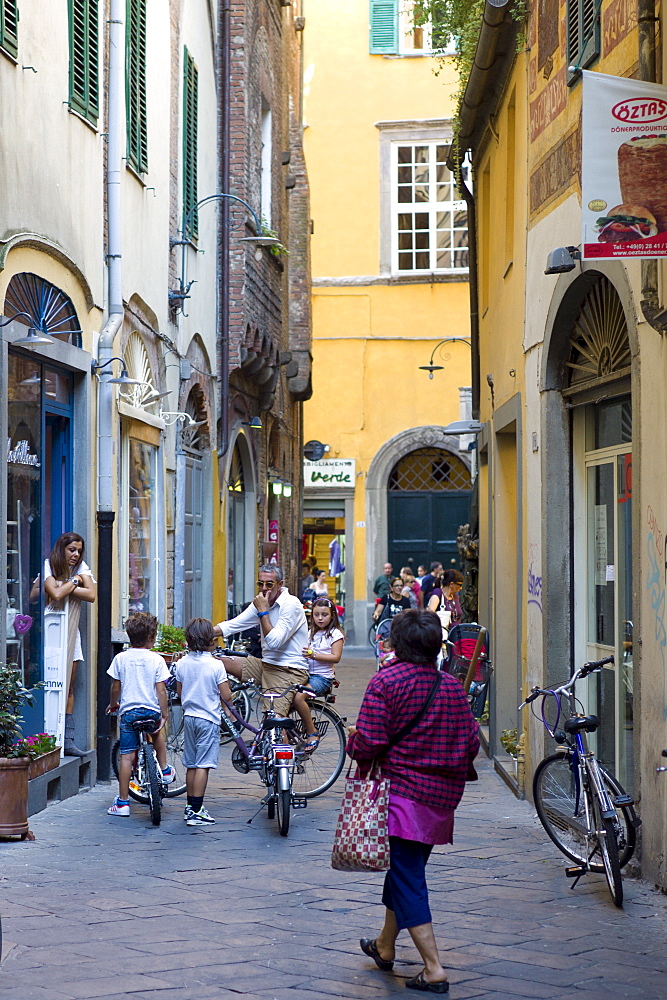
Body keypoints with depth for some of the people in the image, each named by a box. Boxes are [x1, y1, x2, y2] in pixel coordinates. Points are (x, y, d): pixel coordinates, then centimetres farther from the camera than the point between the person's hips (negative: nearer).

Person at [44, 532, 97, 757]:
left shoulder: (81, 567, 9)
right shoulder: (48, 567, -6)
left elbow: (92, 595, -7)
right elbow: (56, 594, -22)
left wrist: (64, 587, -13)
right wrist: (74, 581, -7)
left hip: (71, 633, 5)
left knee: (69, 688, 5)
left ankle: (68, 741, 7)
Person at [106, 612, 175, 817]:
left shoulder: (121, 658, -1)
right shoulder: (156, 660, -5)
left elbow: (115, 687, 4)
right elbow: (160, 690, -5)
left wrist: (113, 705, 22)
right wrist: (164, 714, 2)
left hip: (128, 711, 0)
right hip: (151, 709, 0)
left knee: (127, 757, 0)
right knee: (157, 732, 36)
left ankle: (122, 802, 2)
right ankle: (164, 770, 39)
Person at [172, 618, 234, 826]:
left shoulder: (181, 663, 2)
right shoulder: (216, 665, -13)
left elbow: (179, 692, 11)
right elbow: (226, 695, -12)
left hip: (189, 717, 6)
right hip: (209, 719, -6)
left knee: (191, 765, 15)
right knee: (203, 765, -6)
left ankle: (190, 807, 24)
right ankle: (196, 811, -8)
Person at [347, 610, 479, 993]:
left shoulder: (386, 681, -11)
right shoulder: (453, 687, 5)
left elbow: (369, 743, -17)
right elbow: (472, 743, 6)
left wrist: (354, 738, 5)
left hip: (403, 792, -6)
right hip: (443, 797, 6)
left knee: (407, 879, -2)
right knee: (407, 870, 21)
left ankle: (434, 969, -8)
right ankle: (385, 946, 39)